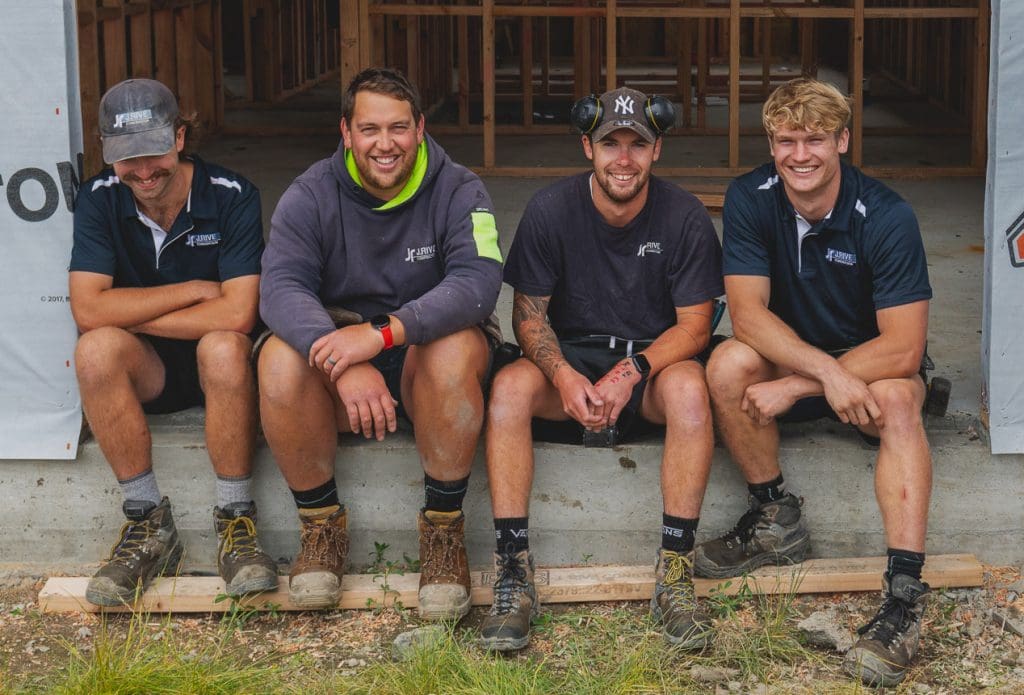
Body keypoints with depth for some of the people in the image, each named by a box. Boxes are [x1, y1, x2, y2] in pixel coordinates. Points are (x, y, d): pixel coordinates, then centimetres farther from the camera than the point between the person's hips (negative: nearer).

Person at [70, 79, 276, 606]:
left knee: (222, 349, -36)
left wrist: (127, 314, -18)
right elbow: (88, 310, -18)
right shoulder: (99, 200, -7)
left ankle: (236, 521, -21)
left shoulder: (231, 196, -14)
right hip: (145, 369, 2)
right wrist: (195, 291, -18)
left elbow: (238, 315, -24)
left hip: (218, 364, -2)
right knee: (96, 350, -30)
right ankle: (149, 526, -18)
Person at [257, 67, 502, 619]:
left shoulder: (458, 192, -6)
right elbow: (280, 288, -18)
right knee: (280, 356, -30)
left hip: (423, 354, -1)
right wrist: (345, 363, -38)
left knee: (456, 348, -35)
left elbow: (478, 282, -23)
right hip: (336, 339, 1)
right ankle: (322, 523, -11)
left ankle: (443, 527, -18)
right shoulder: (311, 195, -2)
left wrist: (383, 332, -37)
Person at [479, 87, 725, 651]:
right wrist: (563, 377, -25)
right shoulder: (551, 210, -5)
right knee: (509, 386, -31)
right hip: (570, 357, 1)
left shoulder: (684, 218, -6)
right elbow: (529, 314, -4)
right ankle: (514, 573, -29)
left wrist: (632, 371, -26)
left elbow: (695, 325, -8)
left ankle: (674, 573, -30)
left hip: (654, 359, -1)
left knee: (689, 387, -35)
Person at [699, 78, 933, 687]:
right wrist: (828, 372, -35)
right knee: (729, 364, -28)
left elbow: (903, 347, -25)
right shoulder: (751, 200, -13)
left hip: (872, 367, -3)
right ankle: (777, 521, -8)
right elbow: (748, 312, -20)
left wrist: (794, 387, -27)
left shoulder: (886, 217, -21)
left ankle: (905, 596, -40)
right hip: (786, 357, 3)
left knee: (897, 398, -35)